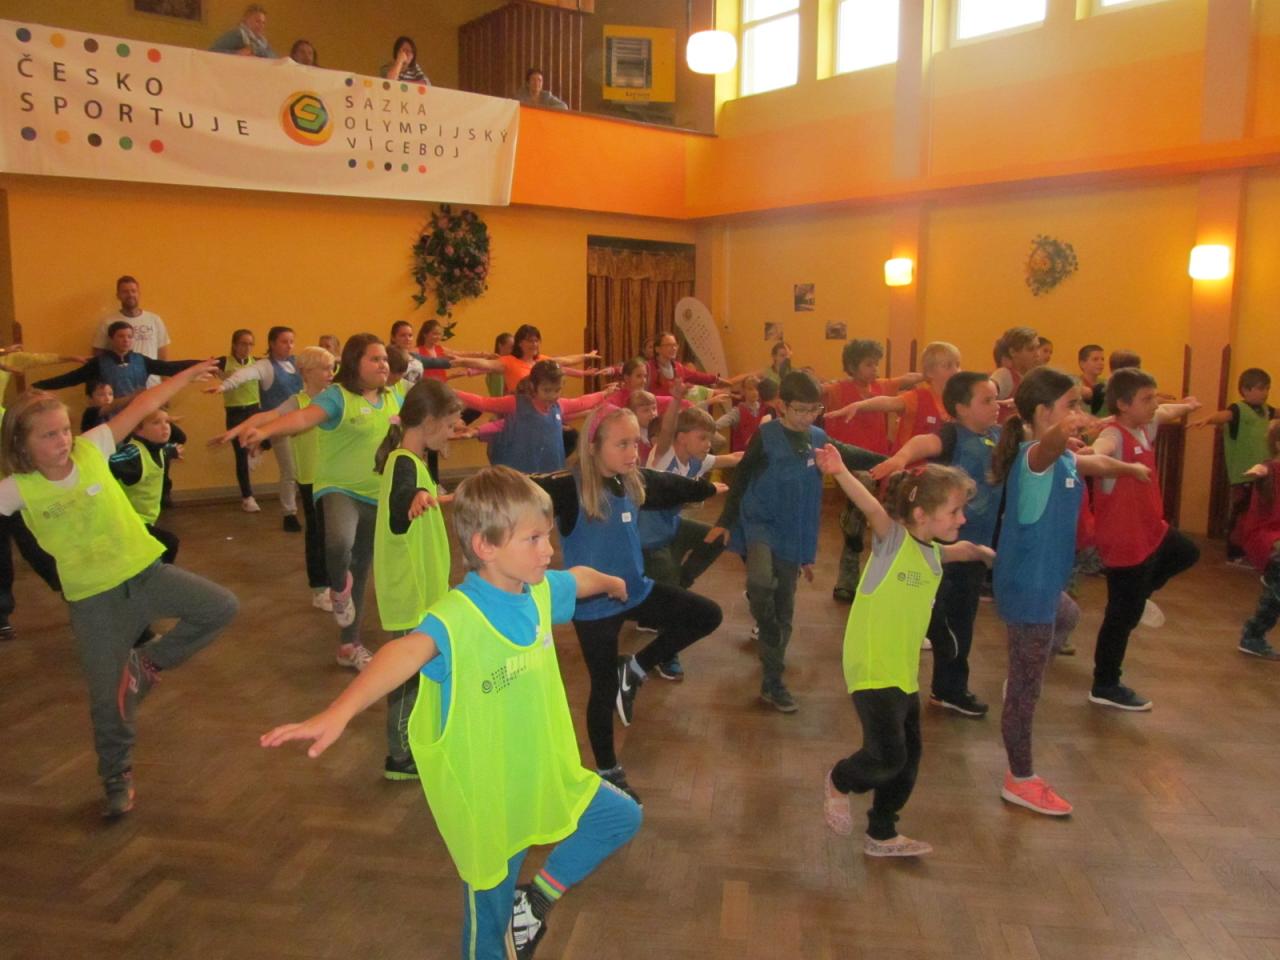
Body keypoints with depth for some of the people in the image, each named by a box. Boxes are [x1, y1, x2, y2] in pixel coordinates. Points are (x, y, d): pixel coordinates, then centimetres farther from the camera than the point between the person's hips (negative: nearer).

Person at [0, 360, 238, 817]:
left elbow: (141, 407, -4)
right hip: (92, 597, -2)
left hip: (144, 571, 2)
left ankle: (148, 662, 11)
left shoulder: (90, 449, -9)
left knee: (221, 607, -7)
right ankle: (117, 779, 26)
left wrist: (188, 373, 0)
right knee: (107, 698, 2)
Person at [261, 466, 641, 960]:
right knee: (491, 913, 12)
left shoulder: (540, 592, -6)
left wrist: (611, 582, 39)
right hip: (487, 794, -7)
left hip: (544, 774, 7)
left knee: (621, 817, 18)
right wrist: (340, 711, -68)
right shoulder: (458, 617, -30)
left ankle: (535, 901, 30)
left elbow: (579, 578, 17)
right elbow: (406, 652, -50)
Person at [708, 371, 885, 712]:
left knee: (784, 610, 7)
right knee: (762, 582, -33)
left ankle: (772, 682, 18)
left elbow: (849, 456, 23)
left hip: (793, 534, 4)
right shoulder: (766, 435, -7)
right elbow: (742, 476, -4)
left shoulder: (818, 438, 5)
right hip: (758, 523, -4)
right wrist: (725, 520, -5)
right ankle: (766, 631, -6)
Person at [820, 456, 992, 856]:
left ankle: (882, 835, 34)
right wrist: (841, 474, -53)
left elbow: (962, 550, 35)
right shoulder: (893, 538, -14)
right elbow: (873, 509, -37)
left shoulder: (933, 552, 8)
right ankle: (839, 782, 20)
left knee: (908, 759, 15)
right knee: (887, 756, -12)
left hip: (905, 672, 8)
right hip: (872, 670, -8)